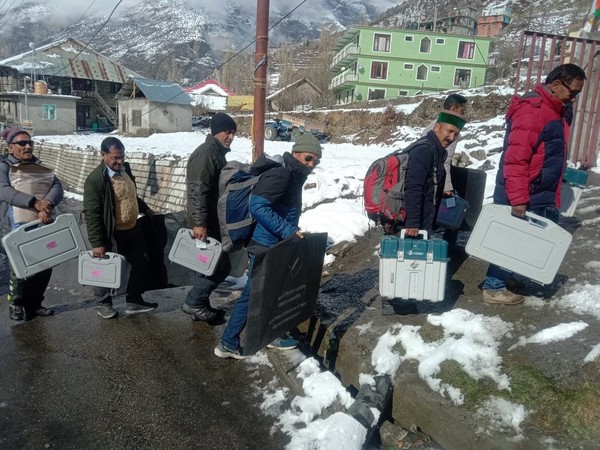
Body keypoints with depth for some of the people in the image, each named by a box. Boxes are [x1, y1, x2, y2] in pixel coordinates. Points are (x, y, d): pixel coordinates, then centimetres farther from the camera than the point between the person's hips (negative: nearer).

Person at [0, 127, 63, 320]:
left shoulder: (42, 167, 13)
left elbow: (57, 186, -2)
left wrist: (47, 204, -23)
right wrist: (35, 203, -30)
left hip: (45, 225, 5)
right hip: (20, 227, -5)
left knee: (45, 267, 11)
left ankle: (34, 304, 28)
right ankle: (16, 304, 25)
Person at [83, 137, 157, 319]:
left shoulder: (125, 168, 3)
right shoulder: (95, 179, -21)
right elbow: (92, 214, -21)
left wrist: (145, 209, 26)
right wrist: (97, 242, -22)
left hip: (133, 229, 8)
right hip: (113, 234, -7)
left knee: (140, 264, 14)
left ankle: (134, 301, 29)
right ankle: (104, 303, 31)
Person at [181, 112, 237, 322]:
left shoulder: (218, 153, 15)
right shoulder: (205, 154, -17)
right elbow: (197, 191, -25)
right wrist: (199, 223, -28)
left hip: (214, 221, 10)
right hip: (206, 224, -10)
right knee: (220, 265, -6)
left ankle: (200, 305, 26)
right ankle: (193, 302, 6)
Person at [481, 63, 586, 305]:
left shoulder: (557, 110, 13)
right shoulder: (532, 111, -20)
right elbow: (515, 158, -26)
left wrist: (552, 195, 21)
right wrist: (518, 198, -28)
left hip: (540, 194, 10)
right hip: (522, 195, -10)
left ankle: (502, 276, 31)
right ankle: (494, 287, 14)